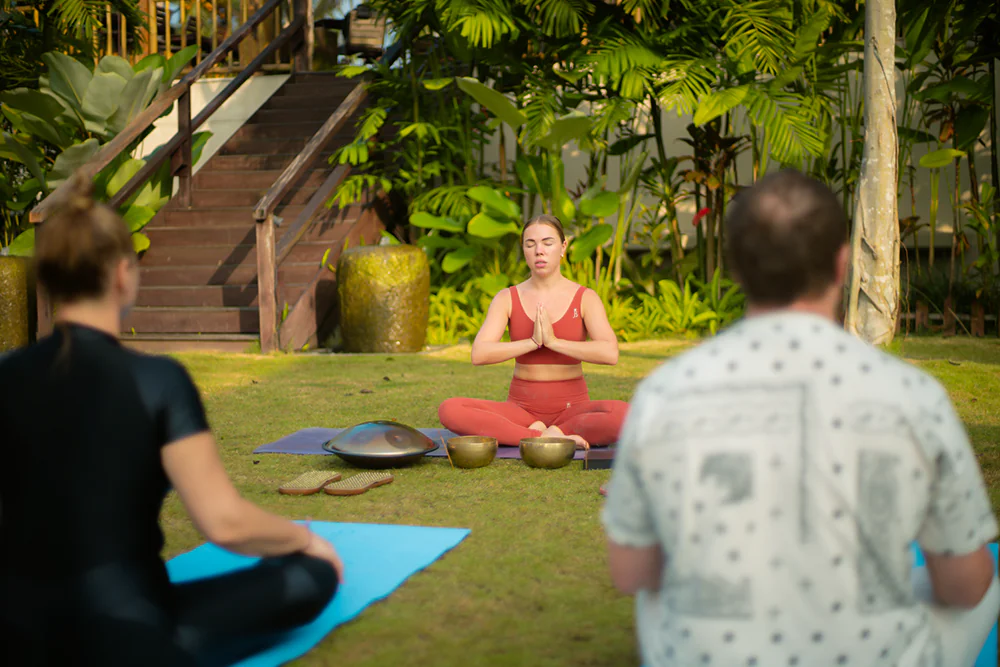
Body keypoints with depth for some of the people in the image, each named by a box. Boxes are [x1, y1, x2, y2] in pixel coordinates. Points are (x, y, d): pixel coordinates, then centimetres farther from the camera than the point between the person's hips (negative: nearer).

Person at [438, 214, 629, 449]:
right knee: (449, 411, -27)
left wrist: (554, 341, -21)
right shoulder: (507, 299, 0)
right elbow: (479, 355, -14)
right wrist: (532, 342, -20)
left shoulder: (585, 298, -4)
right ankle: (546, 438, -26)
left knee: (626, 416, -35)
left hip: (572, 409, -2)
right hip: (522, 409, 2)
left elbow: (610, 354, -21)